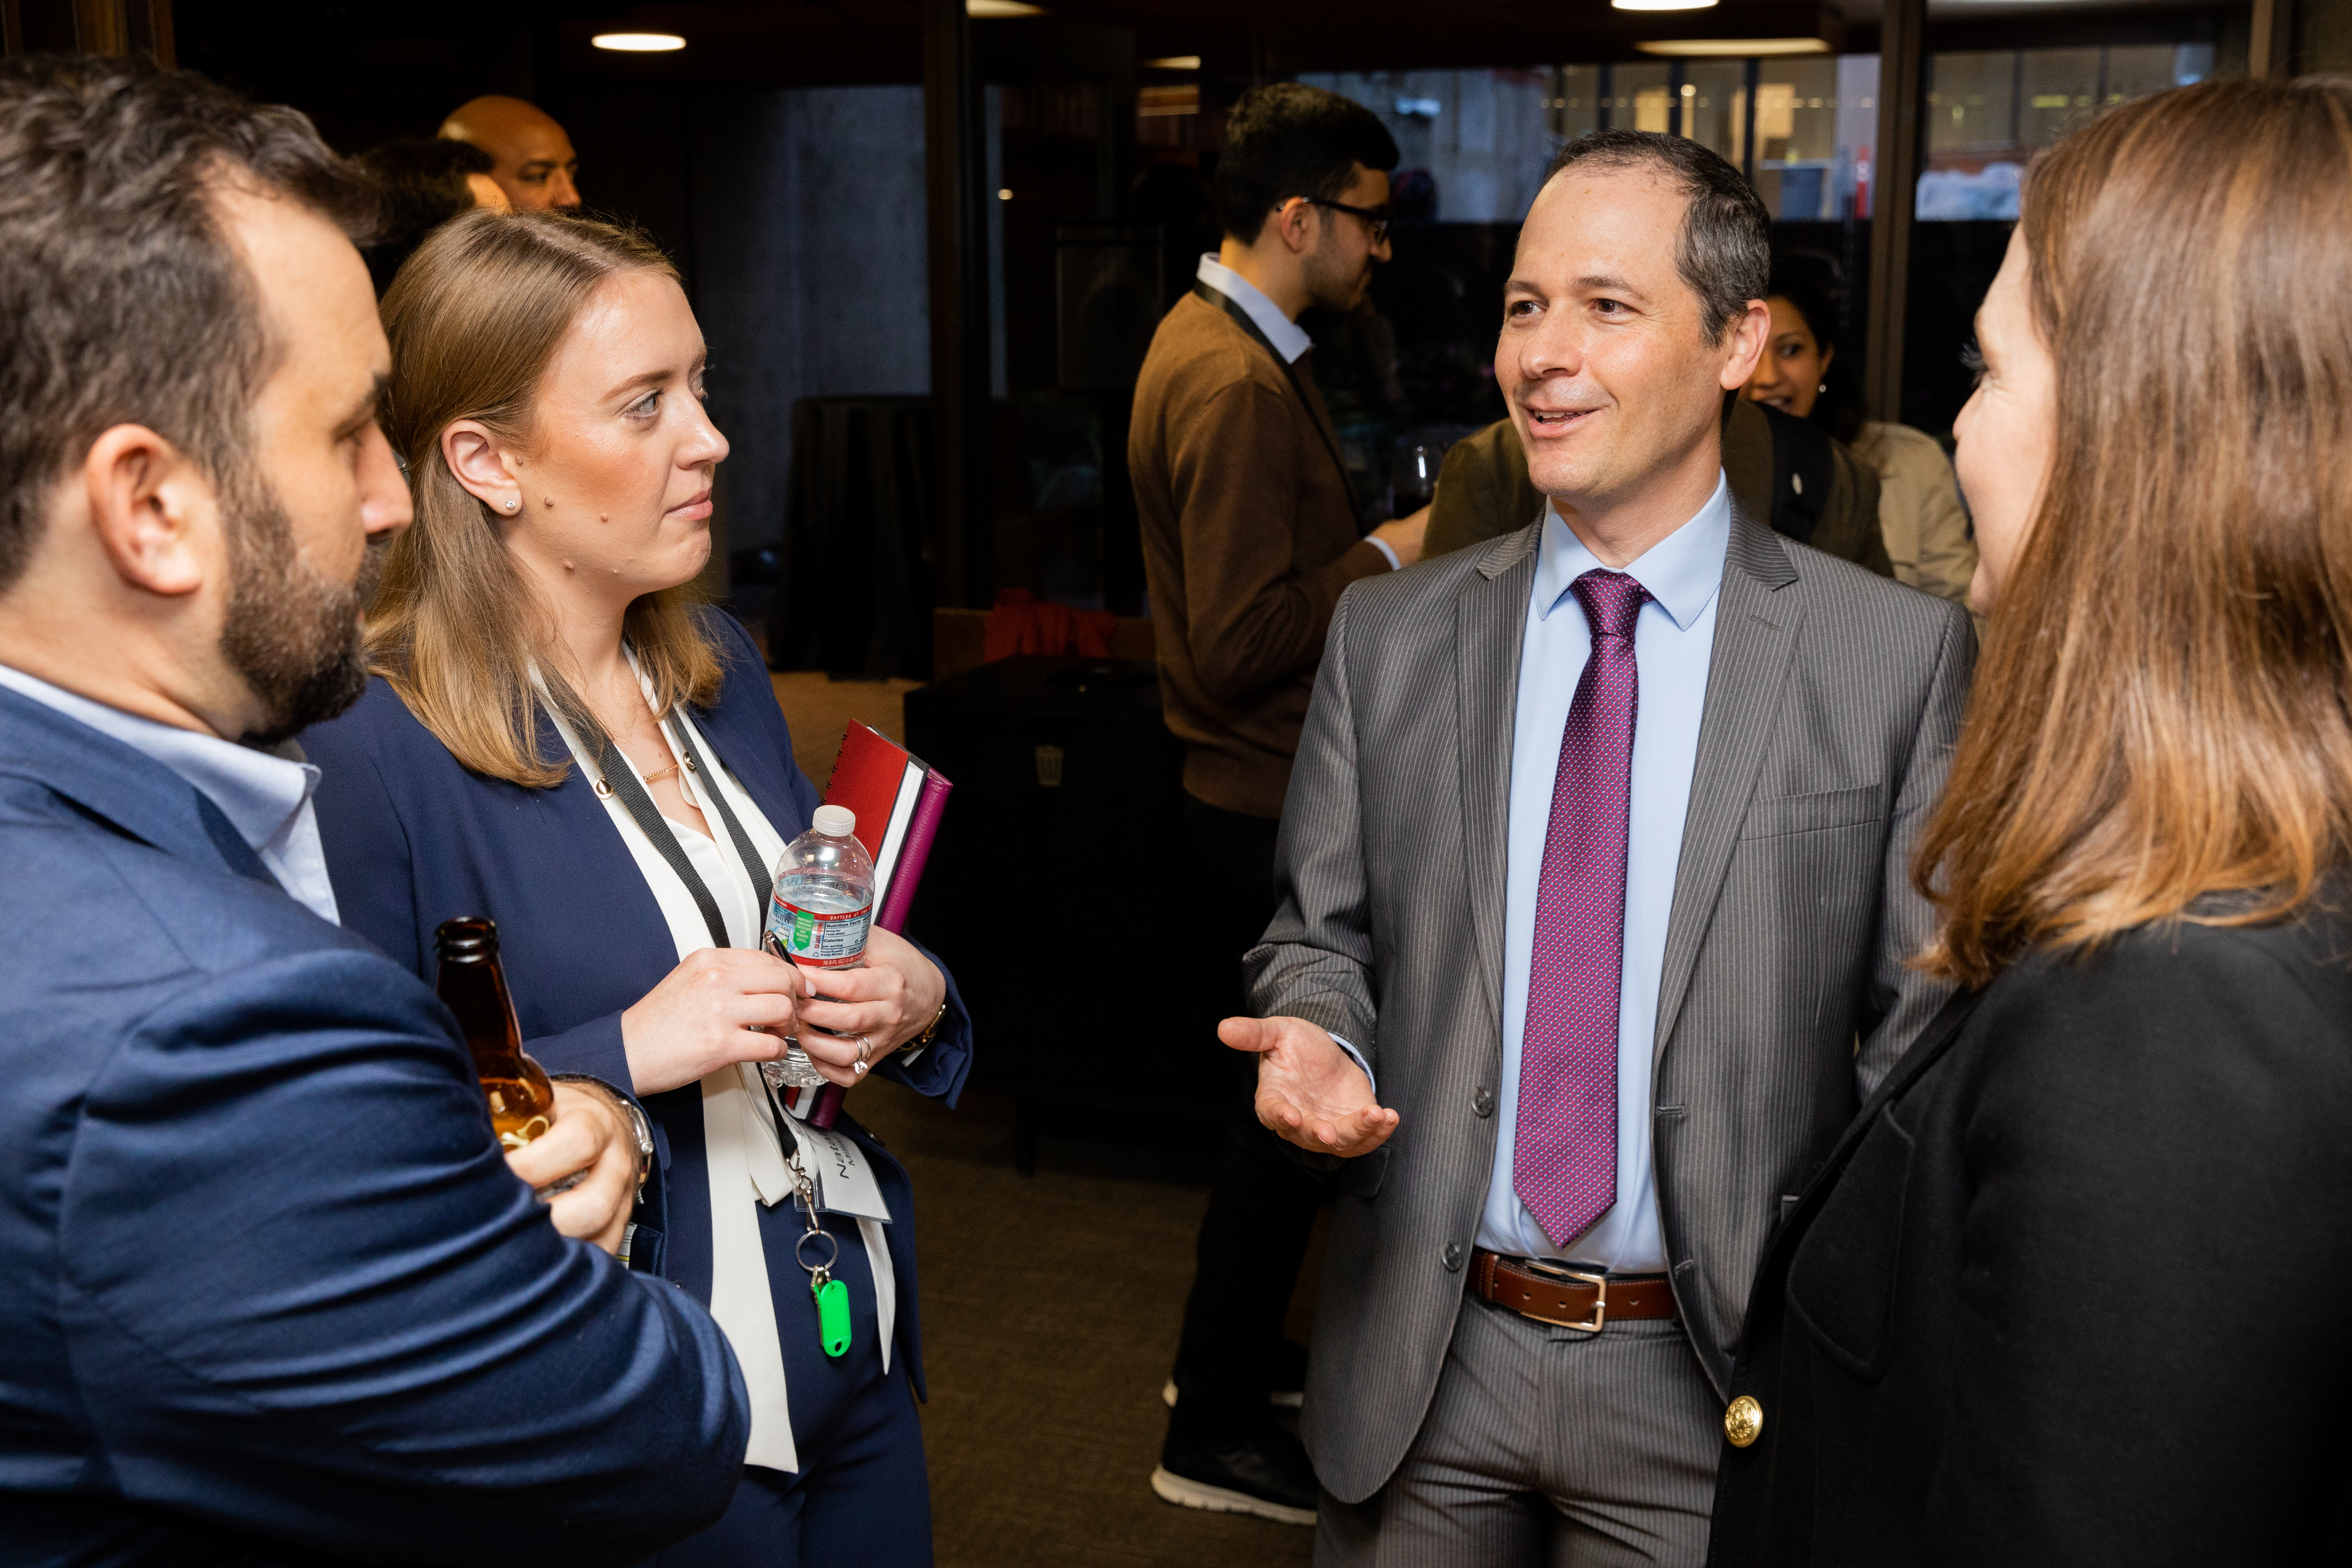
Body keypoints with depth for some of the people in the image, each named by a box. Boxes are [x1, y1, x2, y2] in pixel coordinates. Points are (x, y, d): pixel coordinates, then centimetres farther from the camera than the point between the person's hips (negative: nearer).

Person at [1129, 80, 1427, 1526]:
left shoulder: (1211, 339, 12)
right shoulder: (1238, 385, -23)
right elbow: (1239, 643, -26)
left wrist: (1373, 551, 13)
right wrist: (1385, 557, -16)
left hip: (1261, 791, 11)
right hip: (1269, 807, -11)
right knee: (1289, 1102, 0)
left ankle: (1233, 1351, 36)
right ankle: (1217, 1431, 14)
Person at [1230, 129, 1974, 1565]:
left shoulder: (1902, 655, -7)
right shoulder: (1388, 635, 1)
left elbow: (1924, 1022, -5)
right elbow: (1323, 933, 8)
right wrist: (1316, 1038, -13)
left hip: (1710, 1384, -2)